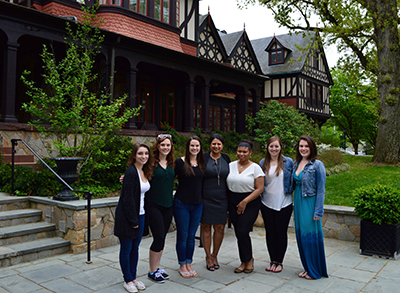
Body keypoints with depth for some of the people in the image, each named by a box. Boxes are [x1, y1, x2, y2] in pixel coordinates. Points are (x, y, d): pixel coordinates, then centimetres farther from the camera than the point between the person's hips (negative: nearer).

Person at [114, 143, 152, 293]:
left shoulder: (145, 171, 7)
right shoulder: (131, 172, -18)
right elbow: (128, 198, -20)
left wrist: (138, 219, 9)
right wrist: (133, 220, -16)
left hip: (139, 215, 8)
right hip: (127, 217, -7)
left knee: (135, 248, 16)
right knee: (126, 250, 7)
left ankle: (133, 277, 29)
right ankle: (128, 280, 21)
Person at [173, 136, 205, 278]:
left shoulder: (202, 163, 6)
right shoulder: (179, 162, -7)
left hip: (197, 204, 4)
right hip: (181, 204, -4)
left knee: (191, 236, 12)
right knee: (182, 236, 5)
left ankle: (189, 264, 24)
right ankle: (182, 265, 19)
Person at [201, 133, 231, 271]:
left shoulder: (226, 159, 8)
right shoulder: (204, 158, -2)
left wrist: (230, 198, 12)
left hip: (221, 199, 3)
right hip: (206, 198, -3)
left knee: (220, 227, 5)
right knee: (206, 227, 4)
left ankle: (215, 255, 24)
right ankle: (208, 257, 19)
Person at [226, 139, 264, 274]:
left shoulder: (255, 168, -4)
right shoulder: (231, 165, 7)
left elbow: (259, 188, -8)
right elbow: (225, 183, 13)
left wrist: (245, 201, -12)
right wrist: (226, 200, 3)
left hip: (250, 203, -4)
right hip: (233, 202, 4)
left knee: (242, 232, -11)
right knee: (238, 233, 5)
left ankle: (248, 259, 12)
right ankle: (245, 261, 21)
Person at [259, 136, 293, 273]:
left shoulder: (288, 162, -1)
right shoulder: (263, 163, 6)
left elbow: (293, 180, 5)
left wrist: (290, 190, -6)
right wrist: (260, 194, 4)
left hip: (284, 204, -2)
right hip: (267, 204, 2)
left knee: (281, 232, 4)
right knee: (270, 232, 8)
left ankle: (279, 262, 17)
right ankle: (272, 260, 22)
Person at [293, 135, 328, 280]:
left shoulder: (317, 165, -11)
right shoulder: (296, 164, 9)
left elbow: (321, 190, -12)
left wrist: (318, 212, -15)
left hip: (310, 203, -7)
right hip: (298, 203, 7)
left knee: (311, 235, 0)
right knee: (300, 236, 12)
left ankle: (315, 271, 16)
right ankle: (307, 268, 27)